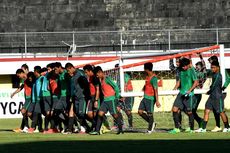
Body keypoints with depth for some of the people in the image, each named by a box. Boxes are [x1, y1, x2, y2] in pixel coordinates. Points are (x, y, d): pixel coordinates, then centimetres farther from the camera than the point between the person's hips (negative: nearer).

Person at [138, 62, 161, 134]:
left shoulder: (153, 78, -18)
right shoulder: (148, 76, 10)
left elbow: (156, 89, -22)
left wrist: (157, 101, -26)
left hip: (150, 98, -9)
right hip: (145, 97, 9)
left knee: (149, 113, -1)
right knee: (140, 111, 8)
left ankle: (150, 129, 10)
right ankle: (151, 123, 19)